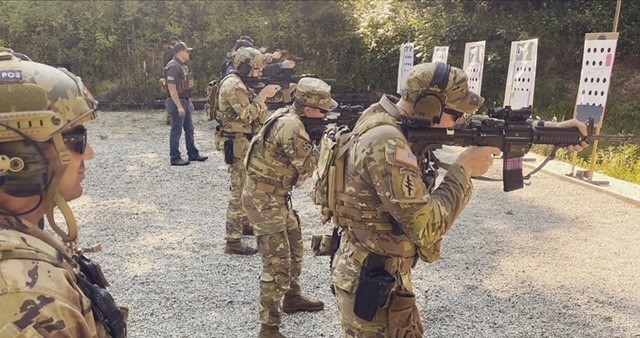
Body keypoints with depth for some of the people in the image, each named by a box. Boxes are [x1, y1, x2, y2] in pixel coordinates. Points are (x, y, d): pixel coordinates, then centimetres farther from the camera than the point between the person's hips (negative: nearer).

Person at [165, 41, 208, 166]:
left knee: (189, 129, 16)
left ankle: (193, 154, 26)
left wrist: (189, 102, 21)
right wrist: (179, 106, -25)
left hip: (185, 101, 10)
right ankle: (175, 158, 7)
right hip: (177, 102, -10)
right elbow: (171, 87, -24)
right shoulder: (173, 67, -18)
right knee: (176, 131, -2)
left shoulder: (182, 66, 13)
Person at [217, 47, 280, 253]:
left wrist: (268, 94, 4)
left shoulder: (241, 84, 15)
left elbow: (257, 112, 14)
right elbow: (248, 115, -23)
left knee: (246, 187, 21)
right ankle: (233, 241, -4)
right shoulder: (233, 85, -18)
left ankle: (243, 224, 37)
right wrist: (262, 95, -15)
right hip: (238, 145, -11)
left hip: (245, 144, 11)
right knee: (240, 191, -9)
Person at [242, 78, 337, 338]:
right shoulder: (291, 126, -24)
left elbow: (299, 161, 13)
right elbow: (307, 166, -17)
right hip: (264, 199, -10)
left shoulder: (287, 116, 6)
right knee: (277, 263, -6)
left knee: (294, 243, 23)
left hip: (273, 195, 10)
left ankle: (293, 298, 41)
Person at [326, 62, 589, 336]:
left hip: (388, 272, 9)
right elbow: (426, 228, -30)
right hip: (369, 280, -9)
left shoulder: (396, 118, -1)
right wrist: (464, 169, -18)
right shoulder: (387, 145, -30)